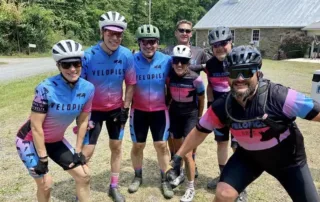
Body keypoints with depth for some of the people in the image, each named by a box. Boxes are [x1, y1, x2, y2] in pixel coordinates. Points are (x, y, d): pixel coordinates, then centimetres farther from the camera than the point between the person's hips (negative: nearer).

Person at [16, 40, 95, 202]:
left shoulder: (88, 88, -16)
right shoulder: (46, 88, -29)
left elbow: (83, 121, -4)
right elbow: (36, 126, -22)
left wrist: (78, 151, 0)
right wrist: (43, 158, -17)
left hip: (55, 141, 5)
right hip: (30, 141, -4)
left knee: (84, 176, 2)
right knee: (45, 184, -9)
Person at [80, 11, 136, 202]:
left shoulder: (126, 55, -14)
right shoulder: (89, 55, -20)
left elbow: (130, 83, -2)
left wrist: (125, 109, -4)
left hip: (116, 109, 3)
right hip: (93, 109, -2)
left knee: (116, 147, 13)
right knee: (87, 151, -3)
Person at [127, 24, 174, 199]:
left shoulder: (166, 60, -10)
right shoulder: (131, 60, -13)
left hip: (160, 110, 0)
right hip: (138, 110, 0)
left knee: (161, 145, 4)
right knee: (137, 145, 12)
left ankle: (165, 180, 22)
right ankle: (138, 177, 34)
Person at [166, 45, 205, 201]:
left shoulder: (195, 79, -19)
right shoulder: (169, 77, -11)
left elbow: (201, 100, -4)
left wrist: (199, 118, 6)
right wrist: (167, 109, 8)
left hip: (191, 115, -4)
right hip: (175, 114, 4)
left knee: (187, 154, -6)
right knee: (177, 150, 17)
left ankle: (191, 188, 11)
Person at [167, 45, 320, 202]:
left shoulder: (279, 96, -32)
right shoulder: (222, 106, -21)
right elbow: (200, 132, -9)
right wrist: (178, 157, -5)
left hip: (288, 158, -1)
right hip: (249, 156, 1)